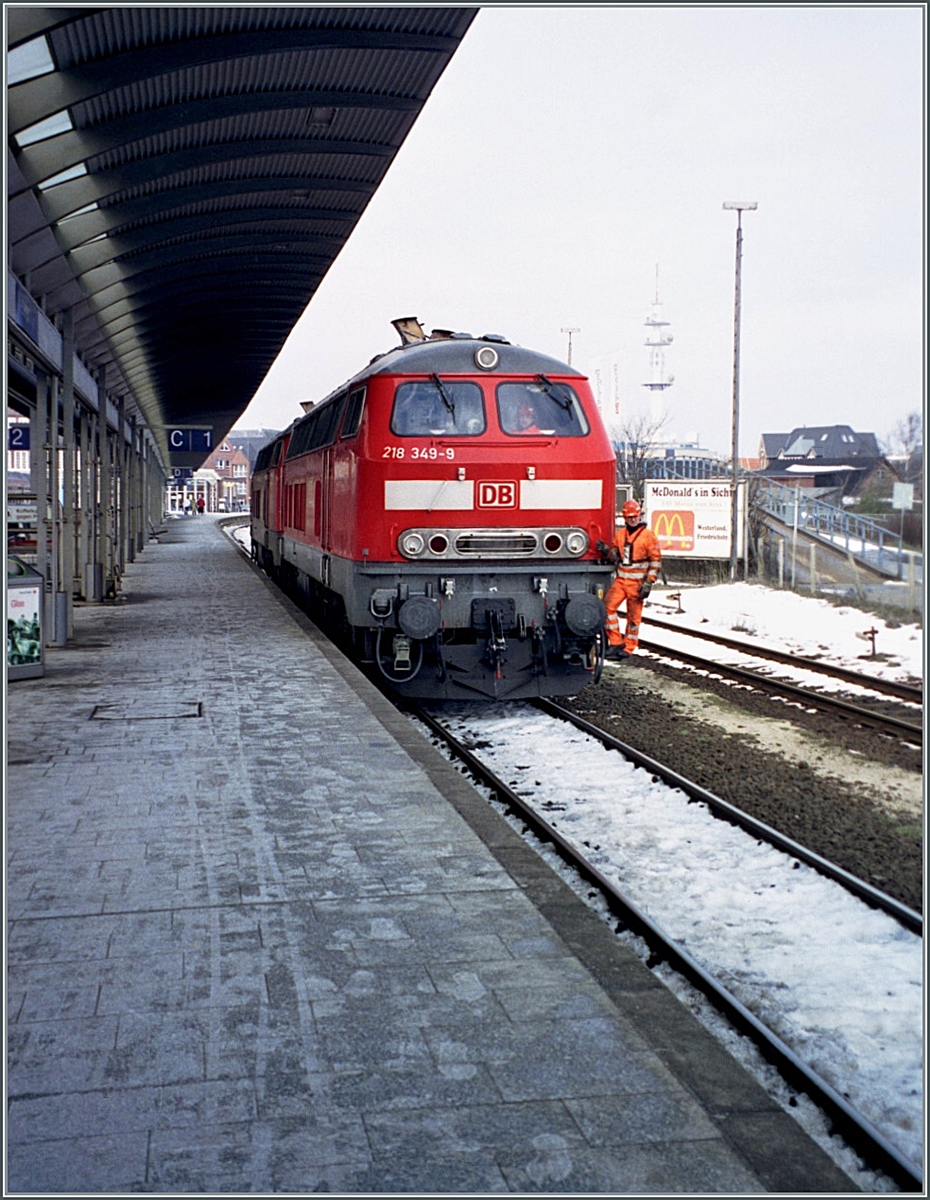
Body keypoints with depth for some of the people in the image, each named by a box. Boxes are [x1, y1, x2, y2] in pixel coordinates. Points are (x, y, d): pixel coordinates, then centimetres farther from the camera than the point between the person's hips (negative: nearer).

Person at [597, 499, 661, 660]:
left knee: (633, 615, 2)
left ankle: (628, 648, 13)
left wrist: (648, 583, -11)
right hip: (621, 579, 4)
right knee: (608, 605, -12)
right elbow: (615, 556, 13)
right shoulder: (620, 534, 11)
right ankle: (616, 642, -3)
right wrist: (606, 551, -10)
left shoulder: (648, 535, -4)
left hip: (637, 582, -4)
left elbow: (656, 560, -4)